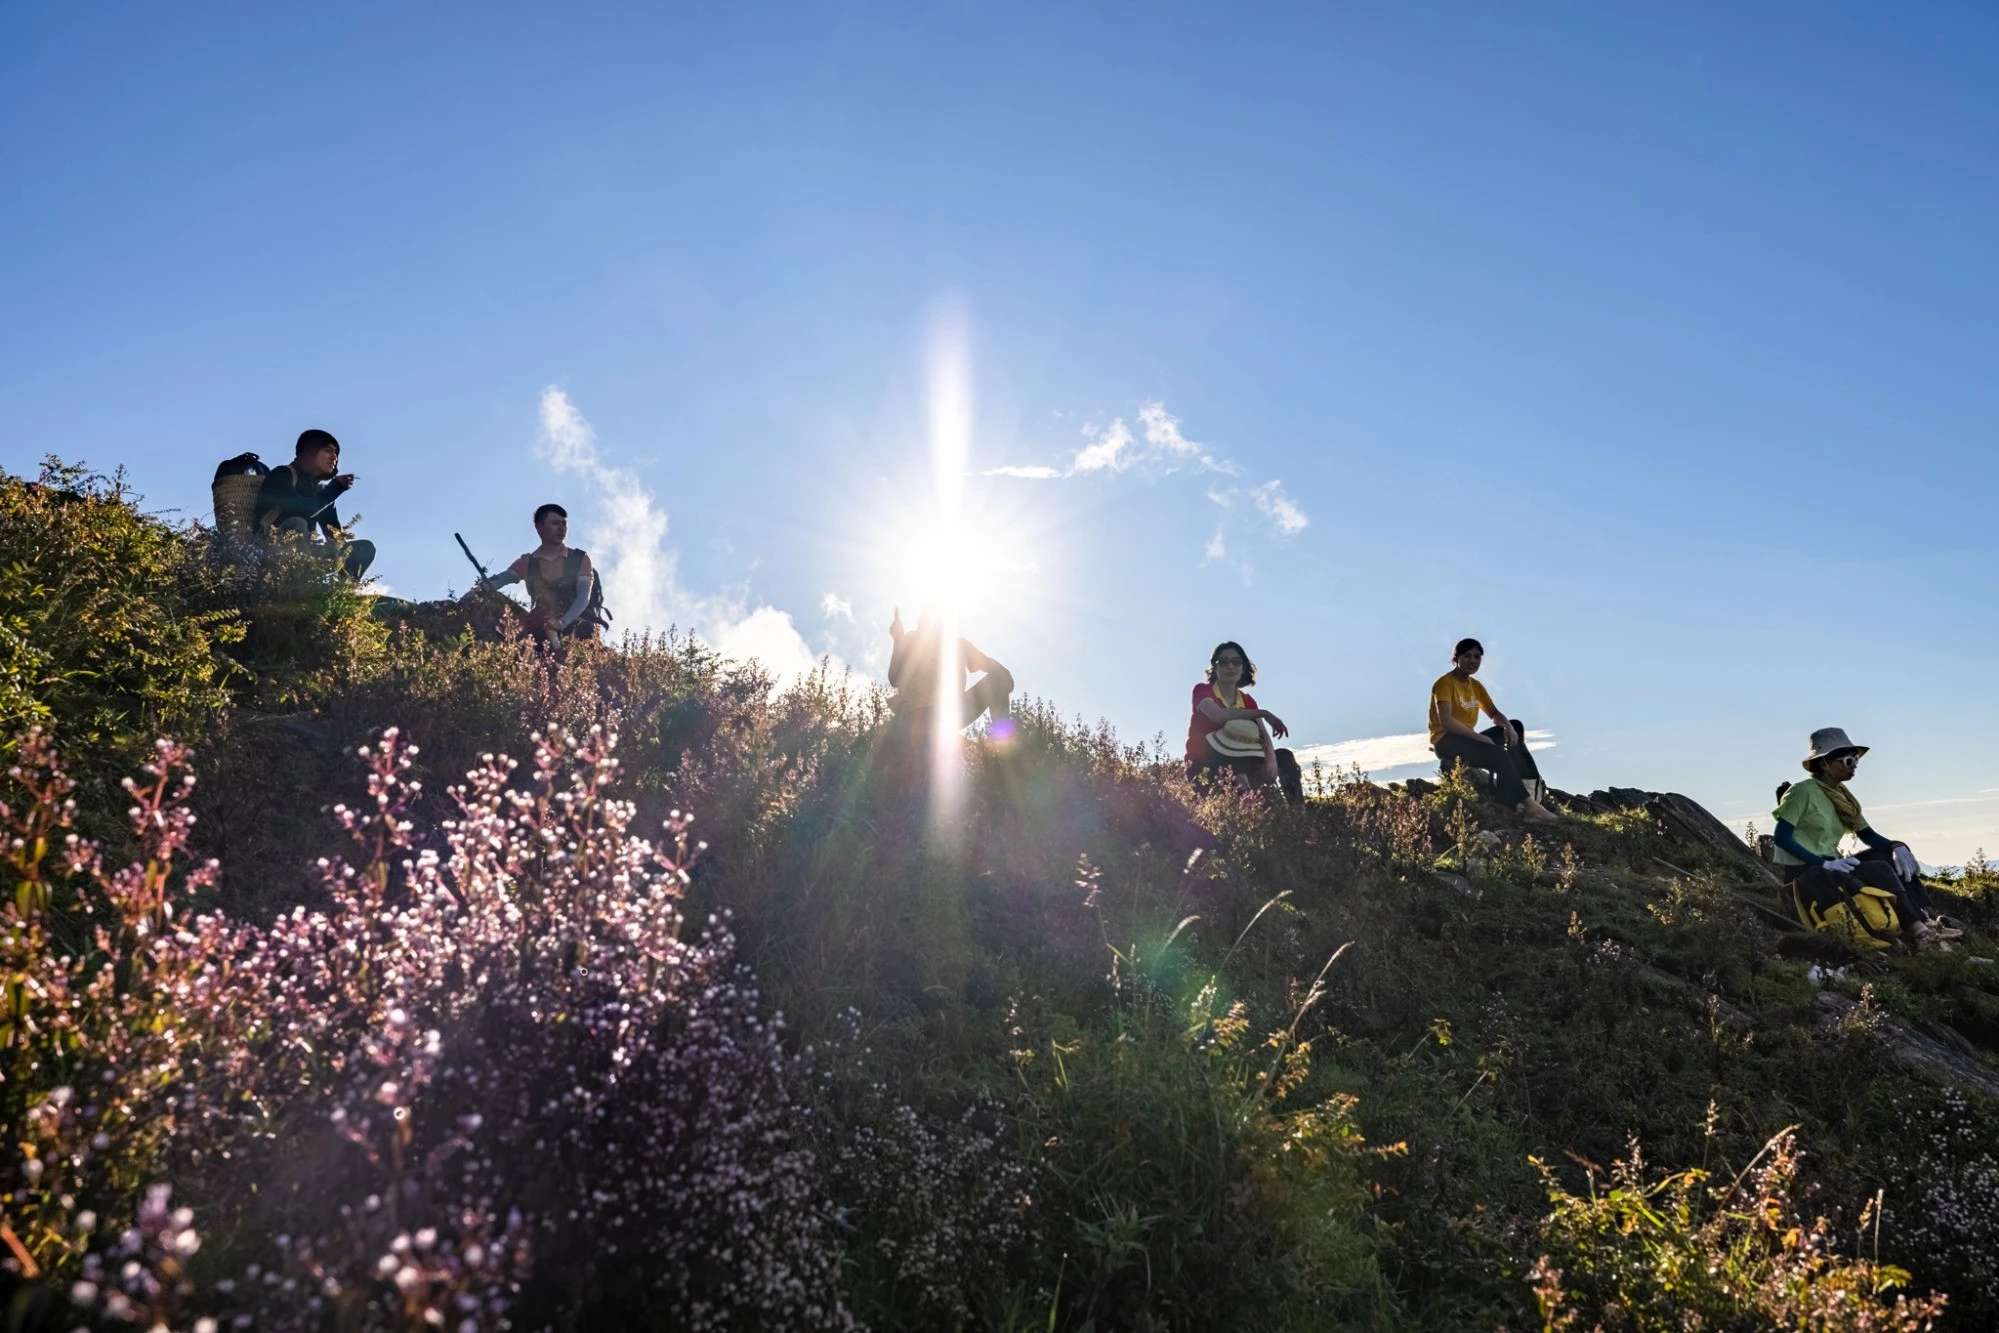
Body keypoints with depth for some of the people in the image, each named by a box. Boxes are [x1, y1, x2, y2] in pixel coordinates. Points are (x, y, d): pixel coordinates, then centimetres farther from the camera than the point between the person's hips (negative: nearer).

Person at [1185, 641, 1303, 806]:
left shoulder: (1247, 701, 12)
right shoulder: (1202, 690, -4)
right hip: (1204, 766, -6)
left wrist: (1271, 759, -28)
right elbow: (1218, 716, -27)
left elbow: (1264, 735, -5)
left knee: (1284, 756, -8)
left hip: (1234, 763, 6)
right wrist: (1264, 713, -27)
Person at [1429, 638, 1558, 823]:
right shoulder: (1445, 683, -12)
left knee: (1515, 727, 4)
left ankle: (1530, 785, -7)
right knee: (1498, 754, -28)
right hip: (1446, 741, -9)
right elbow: (1446, 721, -23)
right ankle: (1527, 803, -24)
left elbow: (1495, 714, 14)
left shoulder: (1476, 685, 14)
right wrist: (1479, 737, -26)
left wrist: (1508, 726, -10)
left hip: (1467, 739, 9)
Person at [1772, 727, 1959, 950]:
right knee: (1879, 870, -21)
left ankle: (1928, 919, -12)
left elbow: (1868, 835, 12)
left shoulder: (1842, 797, 13)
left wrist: (1897, 846, -9)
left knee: (1893, 857, -4)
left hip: (1827, 867, 8)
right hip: (1804, 873, -8)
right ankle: (1919, 931, -21)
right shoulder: (1803, 792, -13)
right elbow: (1781, 837, -20)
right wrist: (1824, 863, -26)